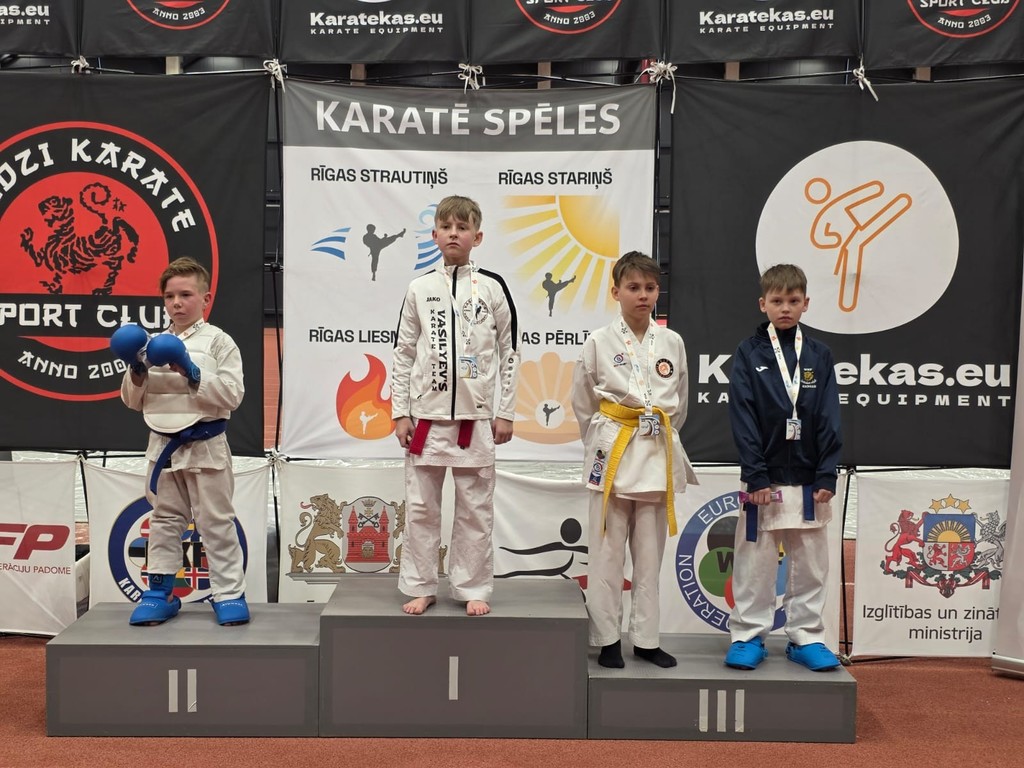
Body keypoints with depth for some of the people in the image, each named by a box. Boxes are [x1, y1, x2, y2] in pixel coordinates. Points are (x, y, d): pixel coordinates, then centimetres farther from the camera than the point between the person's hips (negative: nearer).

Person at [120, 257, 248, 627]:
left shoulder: (217, 341, -6)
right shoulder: (154, 344, 7)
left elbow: (232, 394, -15)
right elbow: (134, 400, 10)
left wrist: (193, 374, -23)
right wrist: (136, 374, -9)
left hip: (205, 446, -4)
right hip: (163, 445, 5)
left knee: (217, 523, 3)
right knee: (164, 521, 13)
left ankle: (229, 593, 11)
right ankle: (160, 592, 23)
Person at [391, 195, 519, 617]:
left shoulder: (492, 288, 1)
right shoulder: (419, 289, 4)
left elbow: (510, 352, 4)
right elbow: (403, 353, 7)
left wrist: (505, 413, 1)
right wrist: (400, 412, 2)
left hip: (475, 418, -1)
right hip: (426, 415, 1)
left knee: (475, 510, 5)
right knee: (421, 508, 7)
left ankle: (472, 589, 17)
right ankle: (420, 587, 20)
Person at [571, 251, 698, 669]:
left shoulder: (672, 343, 4)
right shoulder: (598, 342, -4)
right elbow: (582, 404, 5)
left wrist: (660, 435, 12)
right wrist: (602, 442, 6)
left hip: (658, 457, 3)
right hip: (612, 455, -3)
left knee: (650, 555, 10)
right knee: (607, 553, 2)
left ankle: (647, 639, 20)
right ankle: (607, 638, 14)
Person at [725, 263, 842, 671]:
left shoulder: (819, 356, 6)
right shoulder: (749, 353, -2)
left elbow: (829, 419, 3)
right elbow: (742, 418, -7)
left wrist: (827, 476, -4)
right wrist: (755, 474, -13)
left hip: (809, 480, 3)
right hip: (764, 478, -2)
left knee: (809, 562, 9)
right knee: (755, 561, 4)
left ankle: (805, 637, 22)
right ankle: (748, 637, 16)